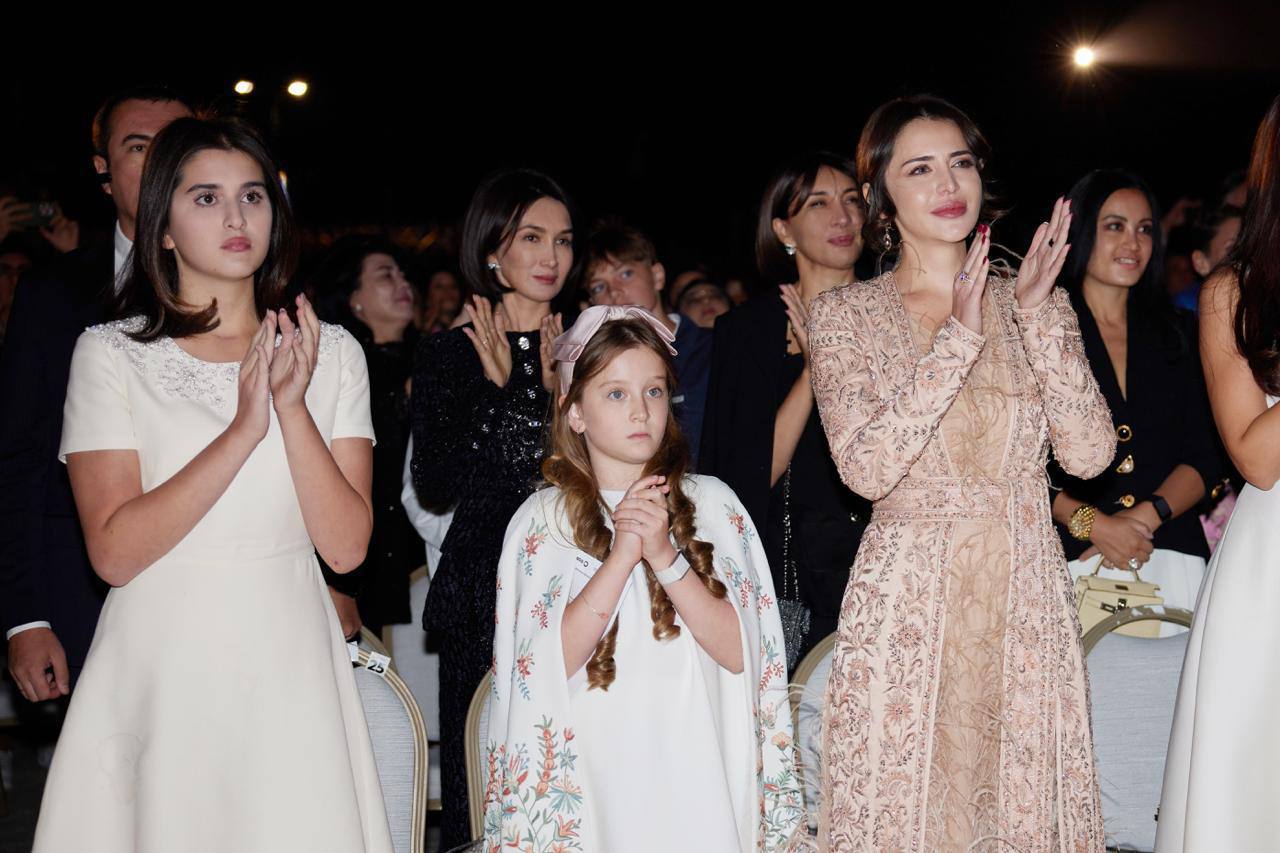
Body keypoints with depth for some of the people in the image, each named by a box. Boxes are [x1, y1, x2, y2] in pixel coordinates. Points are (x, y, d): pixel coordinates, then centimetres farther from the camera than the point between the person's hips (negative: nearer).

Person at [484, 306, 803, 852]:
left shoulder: (711, 503, 1)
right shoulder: (541, 520, -2)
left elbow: (738, 653, -7)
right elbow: (550, 665, -13)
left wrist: (666, 556, -19)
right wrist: (621, 555, -21)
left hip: (697, 772, 1)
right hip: (595, 777, -1)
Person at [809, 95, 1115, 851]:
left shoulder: (1037, 305, 8)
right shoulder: (846, 314, 0)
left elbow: (1090, 454, -4)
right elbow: (868, 468, -14)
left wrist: (1037, 316, -11)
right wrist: (960, 338, -18)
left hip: (1027, 597, 3)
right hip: (908, 599, -2)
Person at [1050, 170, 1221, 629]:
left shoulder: (1177, 332, 15)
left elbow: (1204, 459, 9)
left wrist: (1146, 515, -8)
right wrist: (1091, 523, -15)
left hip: (1170, 561, 3)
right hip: (1072, 558, -3)